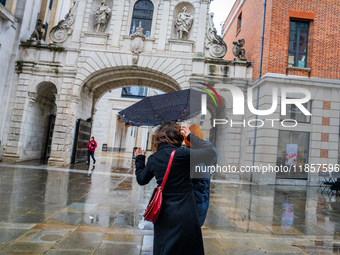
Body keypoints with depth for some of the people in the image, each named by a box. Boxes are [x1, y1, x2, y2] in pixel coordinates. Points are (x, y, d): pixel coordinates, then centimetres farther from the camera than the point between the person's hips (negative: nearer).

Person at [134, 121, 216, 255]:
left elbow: (141, 179, 14)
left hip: (163, 213, 5)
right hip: (184, 213, -5)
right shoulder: (181, 154, -18)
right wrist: (191, 136, -3)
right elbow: (211, 152, -13)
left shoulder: (153, 158, -1)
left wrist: (139, 159, 28)